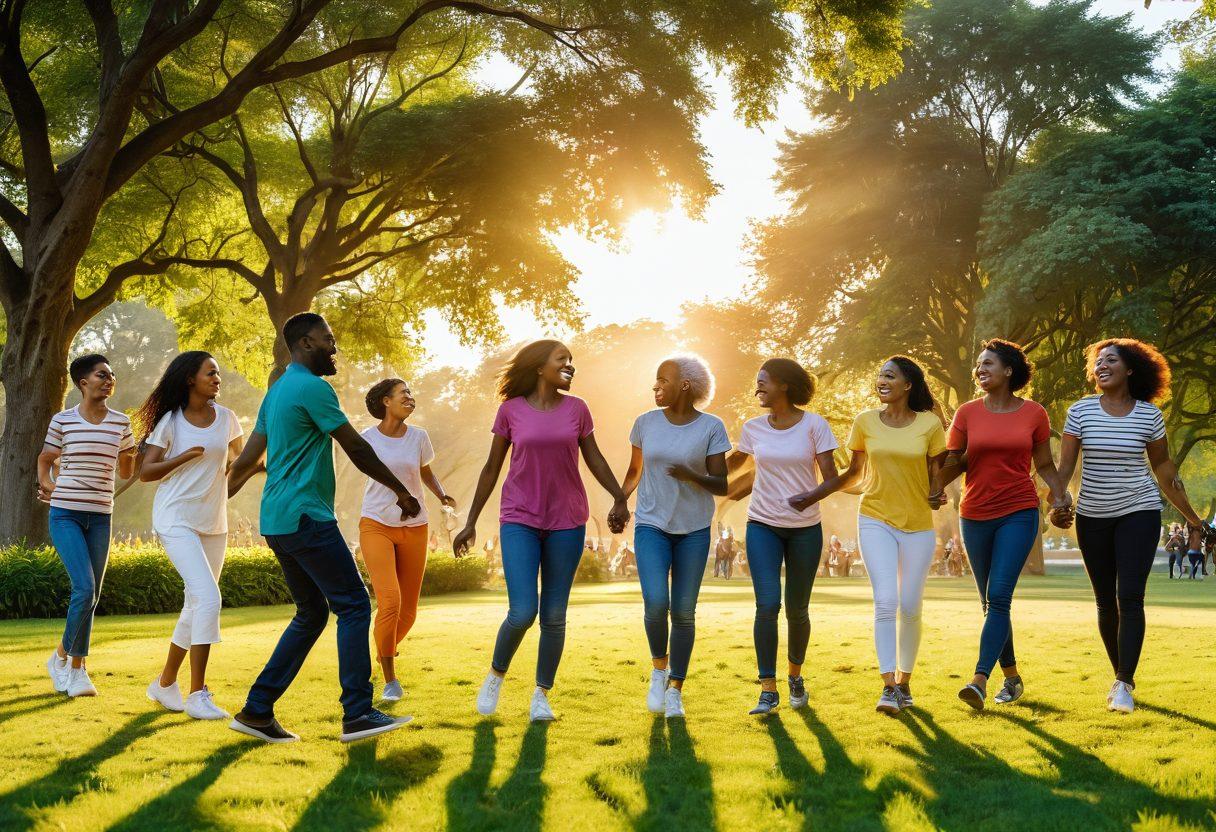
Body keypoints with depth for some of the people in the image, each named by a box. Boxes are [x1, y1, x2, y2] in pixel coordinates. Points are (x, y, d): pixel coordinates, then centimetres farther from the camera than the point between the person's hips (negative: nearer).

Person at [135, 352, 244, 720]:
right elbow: (145, 472, -4)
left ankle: (165, 683, 28)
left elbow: (240, 455, 24)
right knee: (208, 597, -20)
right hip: (177, 520, -6)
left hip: (214, 523, 6)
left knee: (196, 606, 11)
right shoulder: (170, 421, -5)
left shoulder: (226, 418, 5)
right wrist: (184, 457, -17)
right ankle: (198, 695, -15)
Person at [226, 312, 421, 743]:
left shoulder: (277, 391, 19)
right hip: (306, 519, -10)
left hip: (278, 522, 10)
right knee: (353, 606, -6)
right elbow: (357, 449, -9)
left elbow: (247, 459, 22)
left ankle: (257, 710, 13)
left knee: (312, 613, 14)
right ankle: (357, 714, -8)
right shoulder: (313, 387, -11)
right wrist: (402, 491, 0)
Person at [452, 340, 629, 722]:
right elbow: (491, 468, 4)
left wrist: (619, 498, 0)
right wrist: (471, 522, 5)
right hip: (519, 521, -2)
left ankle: (542, 693, 19)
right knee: (522, 612, -12)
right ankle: (496, 674, 15)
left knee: (554, 615, 3)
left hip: (566, 522, 2)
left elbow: (594, 459, 11)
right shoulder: (510, 410, -1)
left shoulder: (576, 408, 2)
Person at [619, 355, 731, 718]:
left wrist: (690, 475, -24)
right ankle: (659, 667, 9)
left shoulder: (711, 428, -6)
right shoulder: (646, 423, 0)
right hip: (651, 527, 1)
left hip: (694, 530, 0)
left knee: (683, 612, 0)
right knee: (655, 604, -16)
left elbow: (722, 486, -8)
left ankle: (676, 690, 14)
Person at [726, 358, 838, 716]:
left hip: (805, 528, -1)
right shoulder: (754, 428, 2)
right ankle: (768, 690, -8)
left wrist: (811, 496, -30)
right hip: (763, 525, 1)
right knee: (767, 605, -12)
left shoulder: (814, 424, -8)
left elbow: (831, 476, -11)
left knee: (797, 609, 8)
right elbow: (734, 462, 20)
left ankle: (795, 676, 33)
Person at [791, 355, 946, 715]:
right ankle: (888, 687, -12)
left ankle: (904, 681, 23)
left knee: (910, 607, 5)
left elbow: (937, 475, 4)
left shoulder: (930, 424, -3)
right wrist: (813, 495, 0)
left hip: (918, 524, 0)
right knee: (885, 602, -14)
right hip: (876, 520, 0)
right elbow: (854, 474, 10)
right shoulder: (865, 422, 1)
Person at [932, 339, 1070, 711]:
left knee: (998, 596, -16)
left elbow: (1045, 464, 10)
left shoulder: (1034, 413, 1)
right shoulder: (968, 413, 3)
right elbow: (951, 461, 3)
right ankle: (1012, 677, 25)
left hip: (1019, 513, -3)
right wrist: (937, 489, -15)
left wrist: (1061, 495, -7)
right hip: (975, 516, 3)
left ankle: (979, 680, -22)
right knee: (991, 602, 10)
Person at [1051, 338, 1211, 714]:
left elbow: (1162, 466, 8)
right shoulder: (1080, 411, -3)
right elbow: (1065, 465, -3)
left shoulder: (1149, 414, -2)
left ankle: (1124, 684, -12)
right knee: (1106, 602, 9)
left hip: (1139, 513, -2)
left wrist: (1190, 515, 12)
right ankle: (1122, 675, 26)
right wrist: (1057, 504, -19)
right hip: (1092, 517, 2)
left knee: (1130, 597, -14)